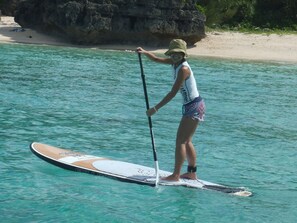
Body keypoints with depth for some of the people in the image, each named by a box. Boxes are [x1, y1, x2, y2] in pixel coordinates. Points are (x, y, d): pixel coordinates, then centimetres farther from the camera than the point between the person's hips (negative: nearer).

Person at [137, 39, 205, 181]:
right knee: (186, 141, 16)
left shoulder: (183, 69, -21)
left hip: (193, 106, -10)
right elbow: (157, 59, 20)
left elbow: (173, 93, -24)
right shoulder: (175, 63, 5)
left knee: (180, 141, -10)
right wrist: (145, 52, 0)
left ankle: (176, 175, -10)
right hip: (190, 106, 10)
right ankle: (192, 173, 23)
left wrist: (155, 109, -22)